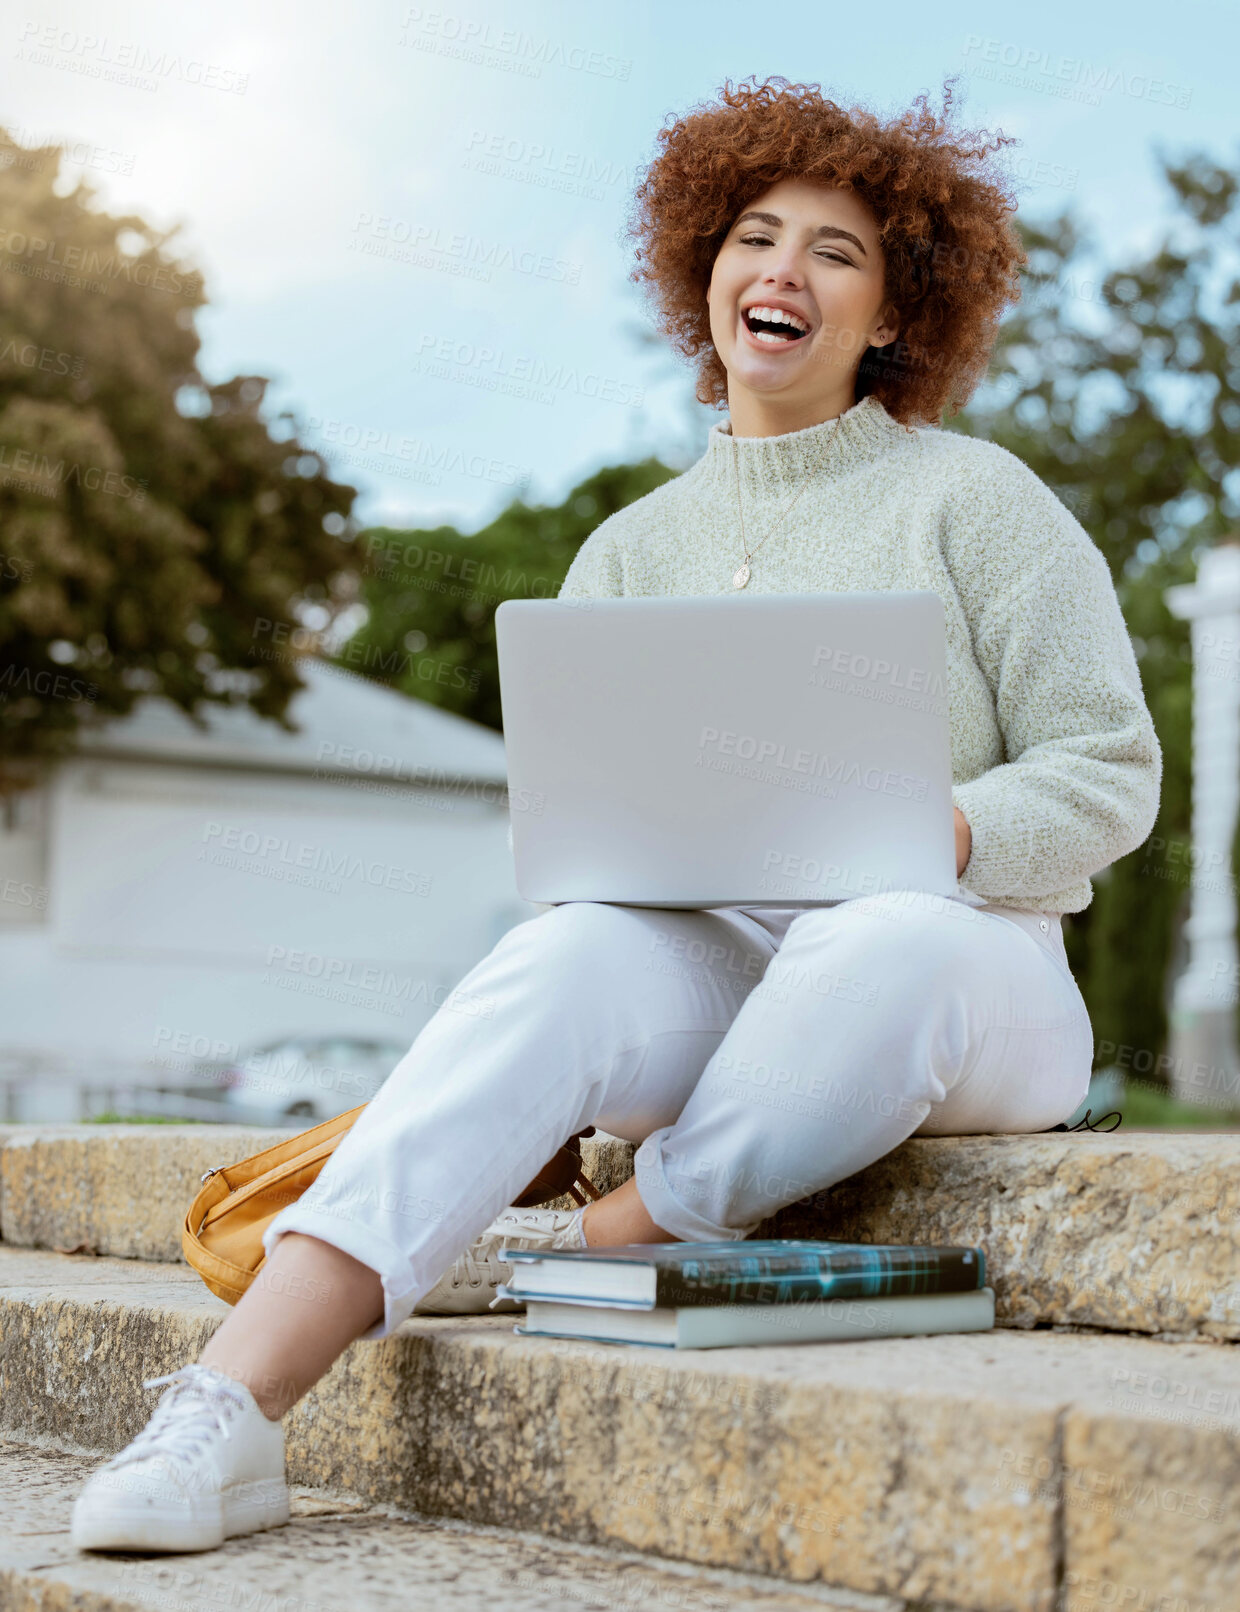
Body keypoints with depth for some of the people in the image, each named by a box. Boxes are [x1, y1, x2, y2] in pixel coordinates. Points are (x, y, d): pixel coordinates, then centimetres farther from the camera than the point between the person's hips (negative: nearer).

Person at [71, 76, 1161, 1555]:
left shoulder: (971, 497, 4)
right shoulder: (632, 550, 14)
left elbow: (1108, 772, 0)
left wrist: (928, 836, -19)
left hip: (965, 964, -2)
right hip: (708, 965, 2)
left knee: (881, 944, -39)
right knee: (567, 952, -33)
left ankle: (585, 1250, -22)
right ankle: (226, 1411, -44)